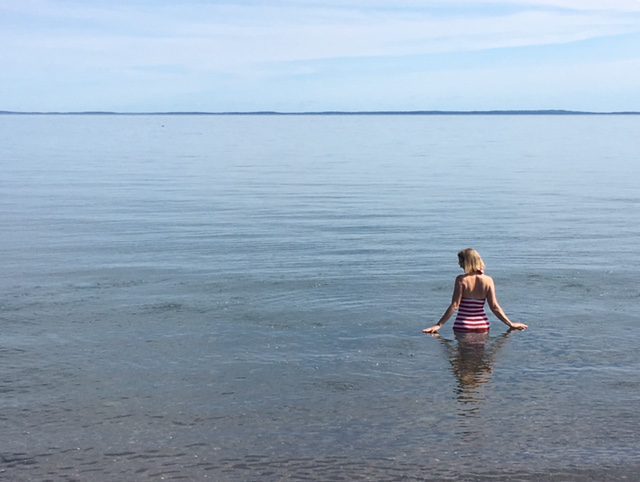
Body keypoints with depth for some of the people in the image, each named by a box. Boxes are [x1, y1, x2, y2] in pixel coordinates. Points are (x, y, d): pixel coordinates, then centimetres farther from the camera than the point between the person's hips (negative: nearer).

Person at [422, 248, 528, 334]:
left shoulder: (461, 280, -12)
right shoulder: (488, 280, -3)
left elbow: (454, 306, -14)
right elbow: (494, 307, -4)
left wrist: (438, 325, -11)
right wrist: (510, 324, 6)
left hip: (463, 326, -3)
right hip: (482, 326, 3)